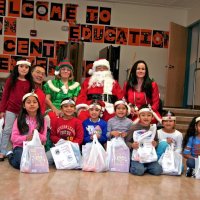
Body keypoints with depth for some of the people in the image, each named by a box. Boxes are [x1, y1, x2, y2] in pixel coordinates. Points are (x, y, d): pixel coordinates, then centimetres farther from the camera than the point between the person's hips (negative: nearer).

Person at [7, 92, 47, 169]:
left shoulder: (42, 120, 4)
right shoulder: (19, 120, -2)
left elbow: (44, 138, 2)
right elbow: (14, 138, -7)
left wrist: (38, 136, -19)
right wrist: (26, 138, -22)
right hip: (21, 147, -2)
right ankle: (11, 156, 7)